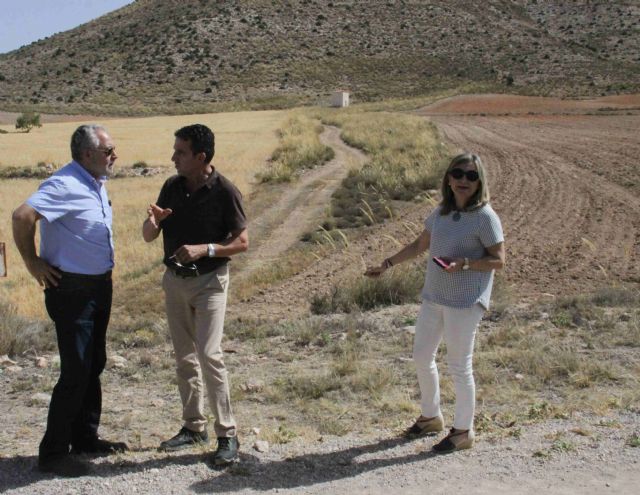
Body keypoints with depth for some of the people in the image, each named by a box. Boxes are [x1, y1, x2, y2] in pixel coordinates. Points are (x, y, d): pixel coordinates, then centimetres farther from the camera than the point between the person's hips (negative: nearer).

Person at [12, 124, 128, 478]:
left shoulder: (95, 184, 9)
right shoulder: (65, 185, -21)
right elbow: (22, 215, -33)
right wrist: (32, 262, -22)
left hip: (99, 286, 9)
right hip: (72, 290, -9)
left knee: (94, 365, 17)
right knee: (76, 371, -6)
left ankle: (85, 438, 31)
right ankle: (53, 453, 6)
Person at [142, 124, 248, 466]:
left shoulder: (224, 192, -13)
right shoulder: (172, 187, 2)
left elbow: (242, 242, -9)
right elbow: (148, 237, 7)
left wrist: (205, 249, -23)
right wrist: (153, 220, -16)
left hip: (209, 281, -6)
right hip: (174, 280, 6)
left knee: (209, 354, -13)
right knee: (184, 357, 12)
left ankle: (227, 435, -3)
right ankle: (193, 426, 24)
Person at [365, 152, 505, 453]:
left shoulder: (485, 217, -13)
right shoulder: (441, 212, 7)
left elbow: (498, 260, -12)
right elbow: (420, 245, 18)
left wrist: (463, 264, -25)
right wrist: (387, 264, 16)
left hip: (465, 302, -7)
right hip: (434, 297, 8)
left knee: (459, 366, 1)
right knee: (422, 356, 16)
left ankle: (463, 431, 18)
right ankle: (431, 417, 37)